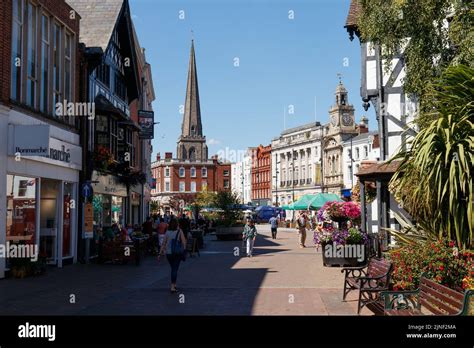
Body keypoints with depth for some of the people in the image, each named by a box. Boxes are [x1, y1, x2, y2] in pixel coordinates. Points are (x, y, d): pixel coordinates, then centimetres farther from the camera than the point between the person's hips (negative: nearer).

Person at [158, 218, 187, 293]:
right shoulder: (179, 231, -5)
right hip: (177, 253, -3)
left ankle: (174, 285, 27)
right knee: (175, 269, -1)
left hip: (168, 253, 3)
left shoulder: (167, 232, 2)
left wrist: (160, 253, 3)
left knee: (173, 269, 19)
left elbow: (163, 243, 1)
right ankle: (172, 287, -9)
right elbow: (183, 242, -10)